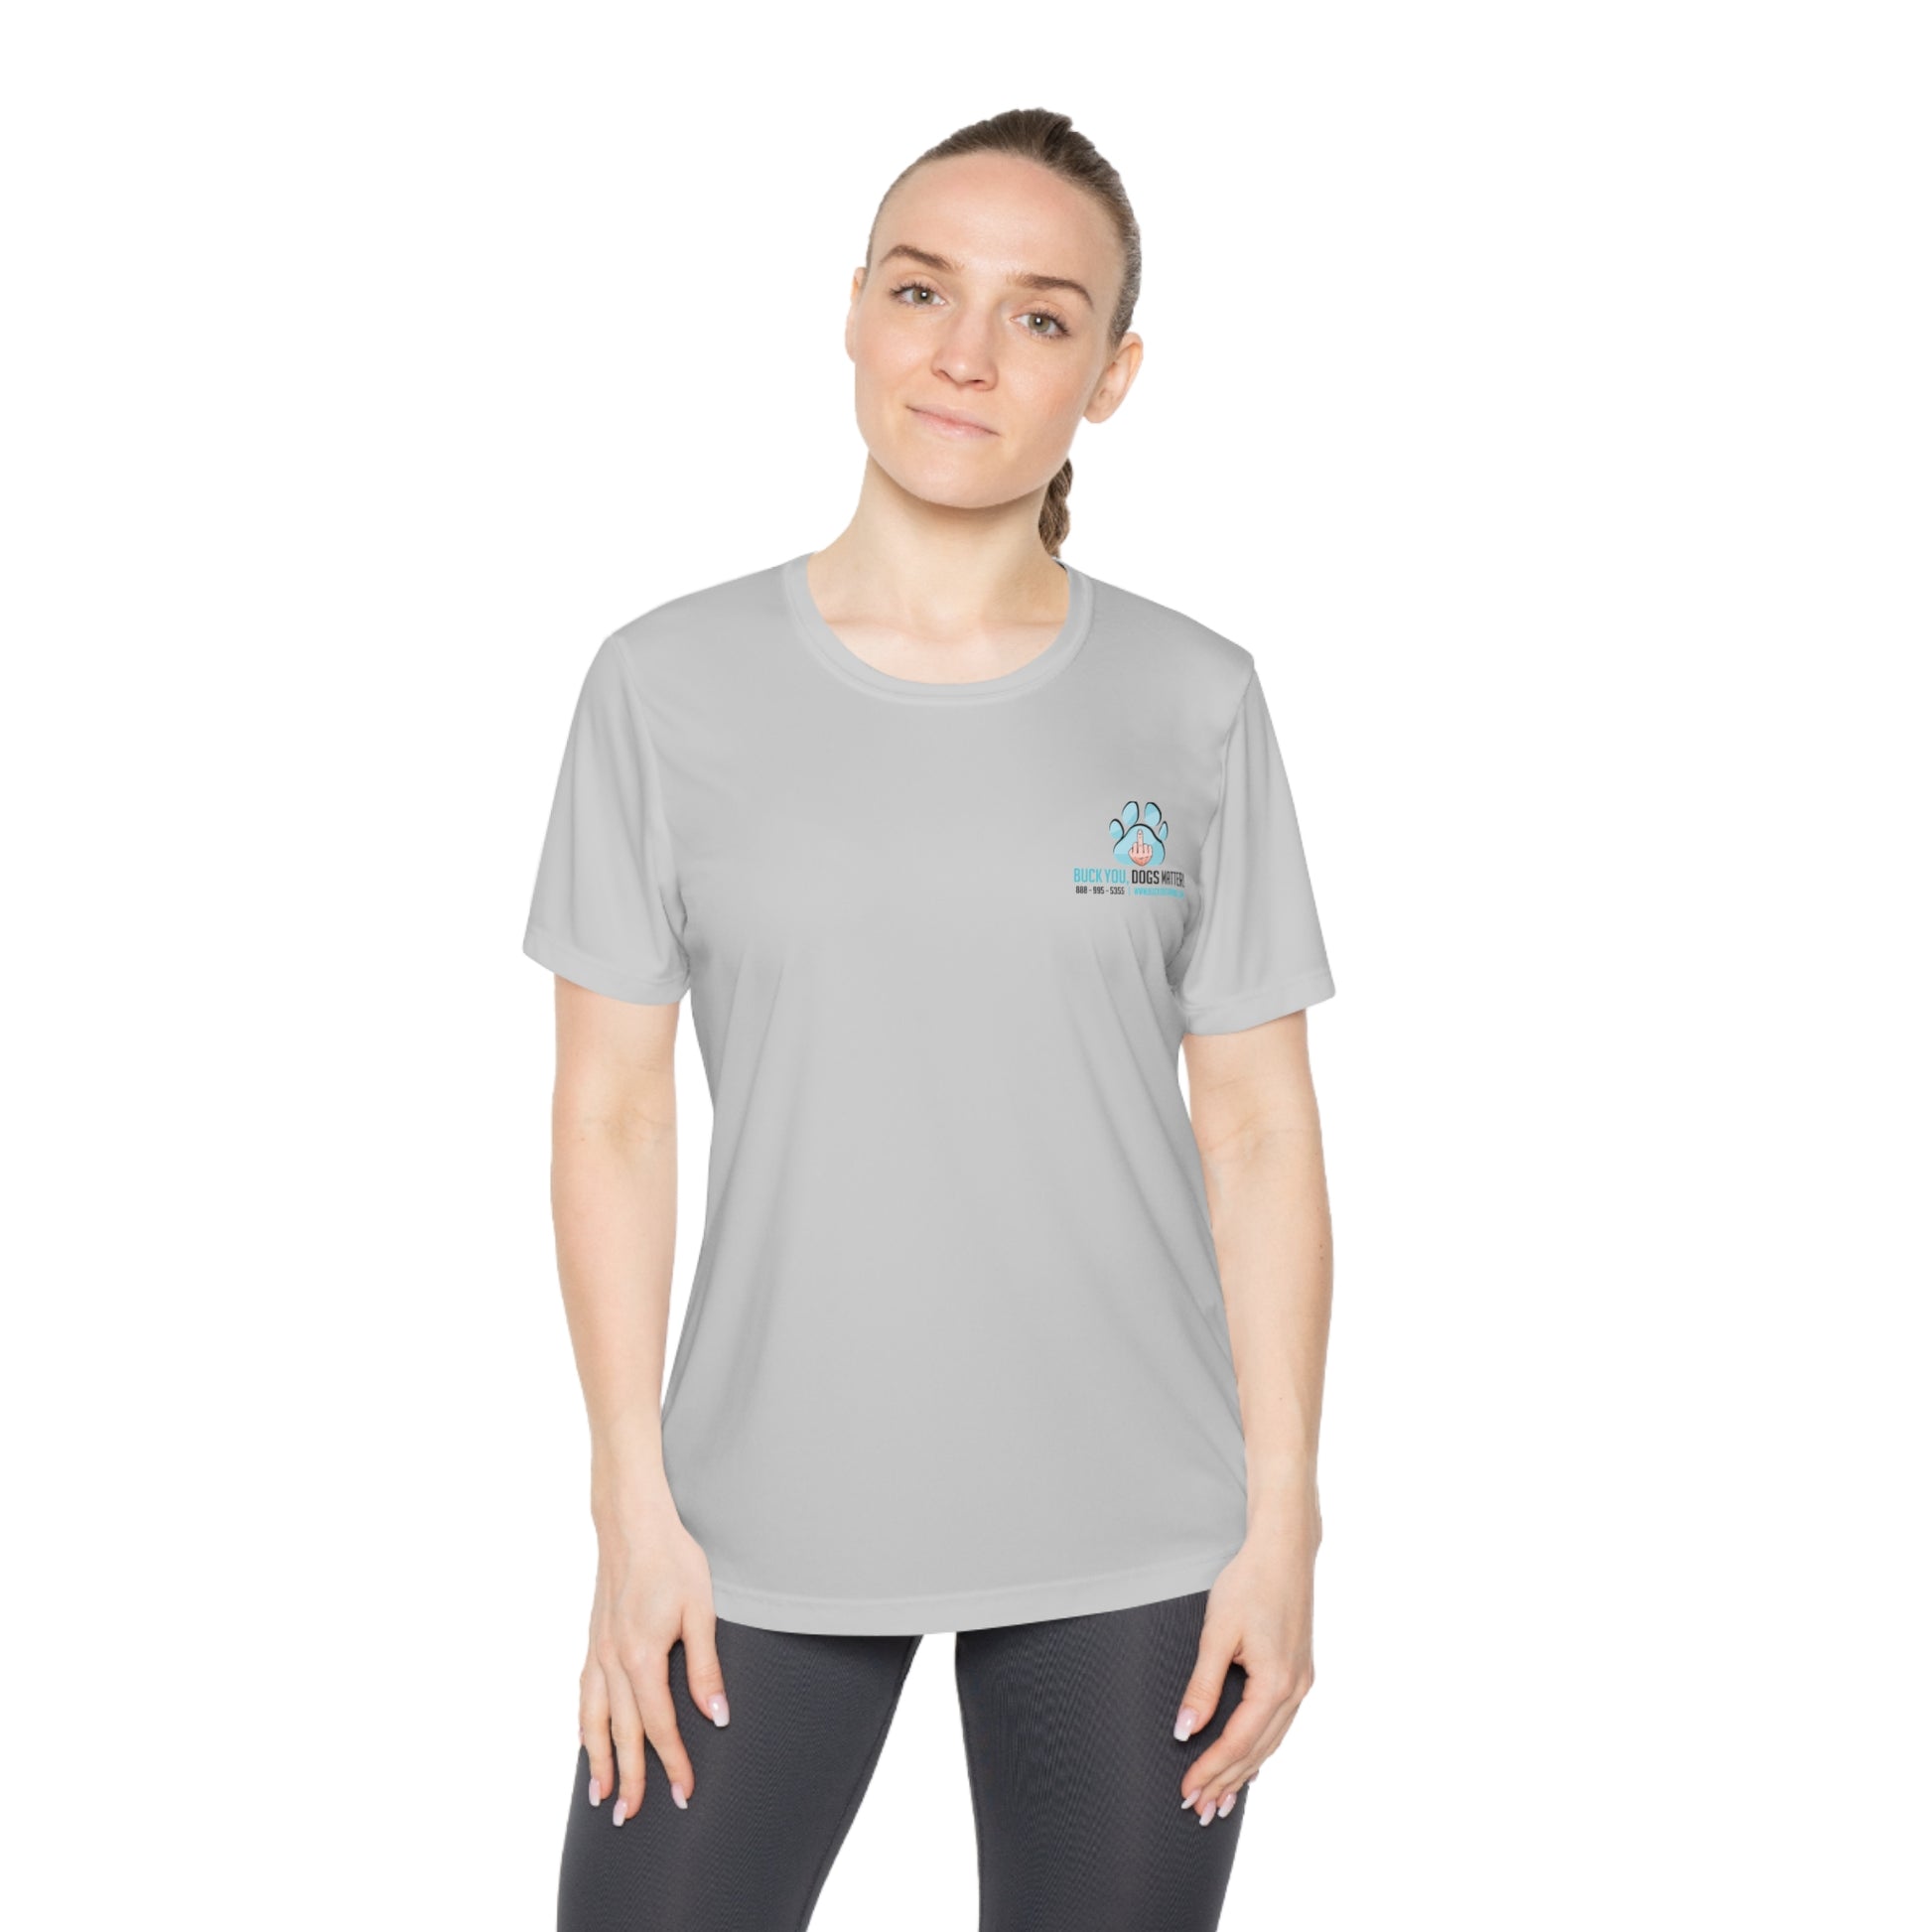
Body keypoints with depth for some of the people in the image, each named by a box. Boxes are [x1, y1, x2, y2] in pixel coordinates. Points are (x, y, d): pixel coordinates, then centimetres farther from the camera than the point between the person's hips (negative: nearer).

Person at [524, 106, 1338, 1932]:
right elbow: (613, 1112, 1)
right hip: (762, 1531, 0)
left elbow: (1257, 1128, 1)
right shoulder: (669, 684, -1)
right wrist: (633, 1502, -2)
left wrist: (1282, 1520, -1)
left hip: (1129, 1542, 0)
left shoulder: (1194, 703, 0)